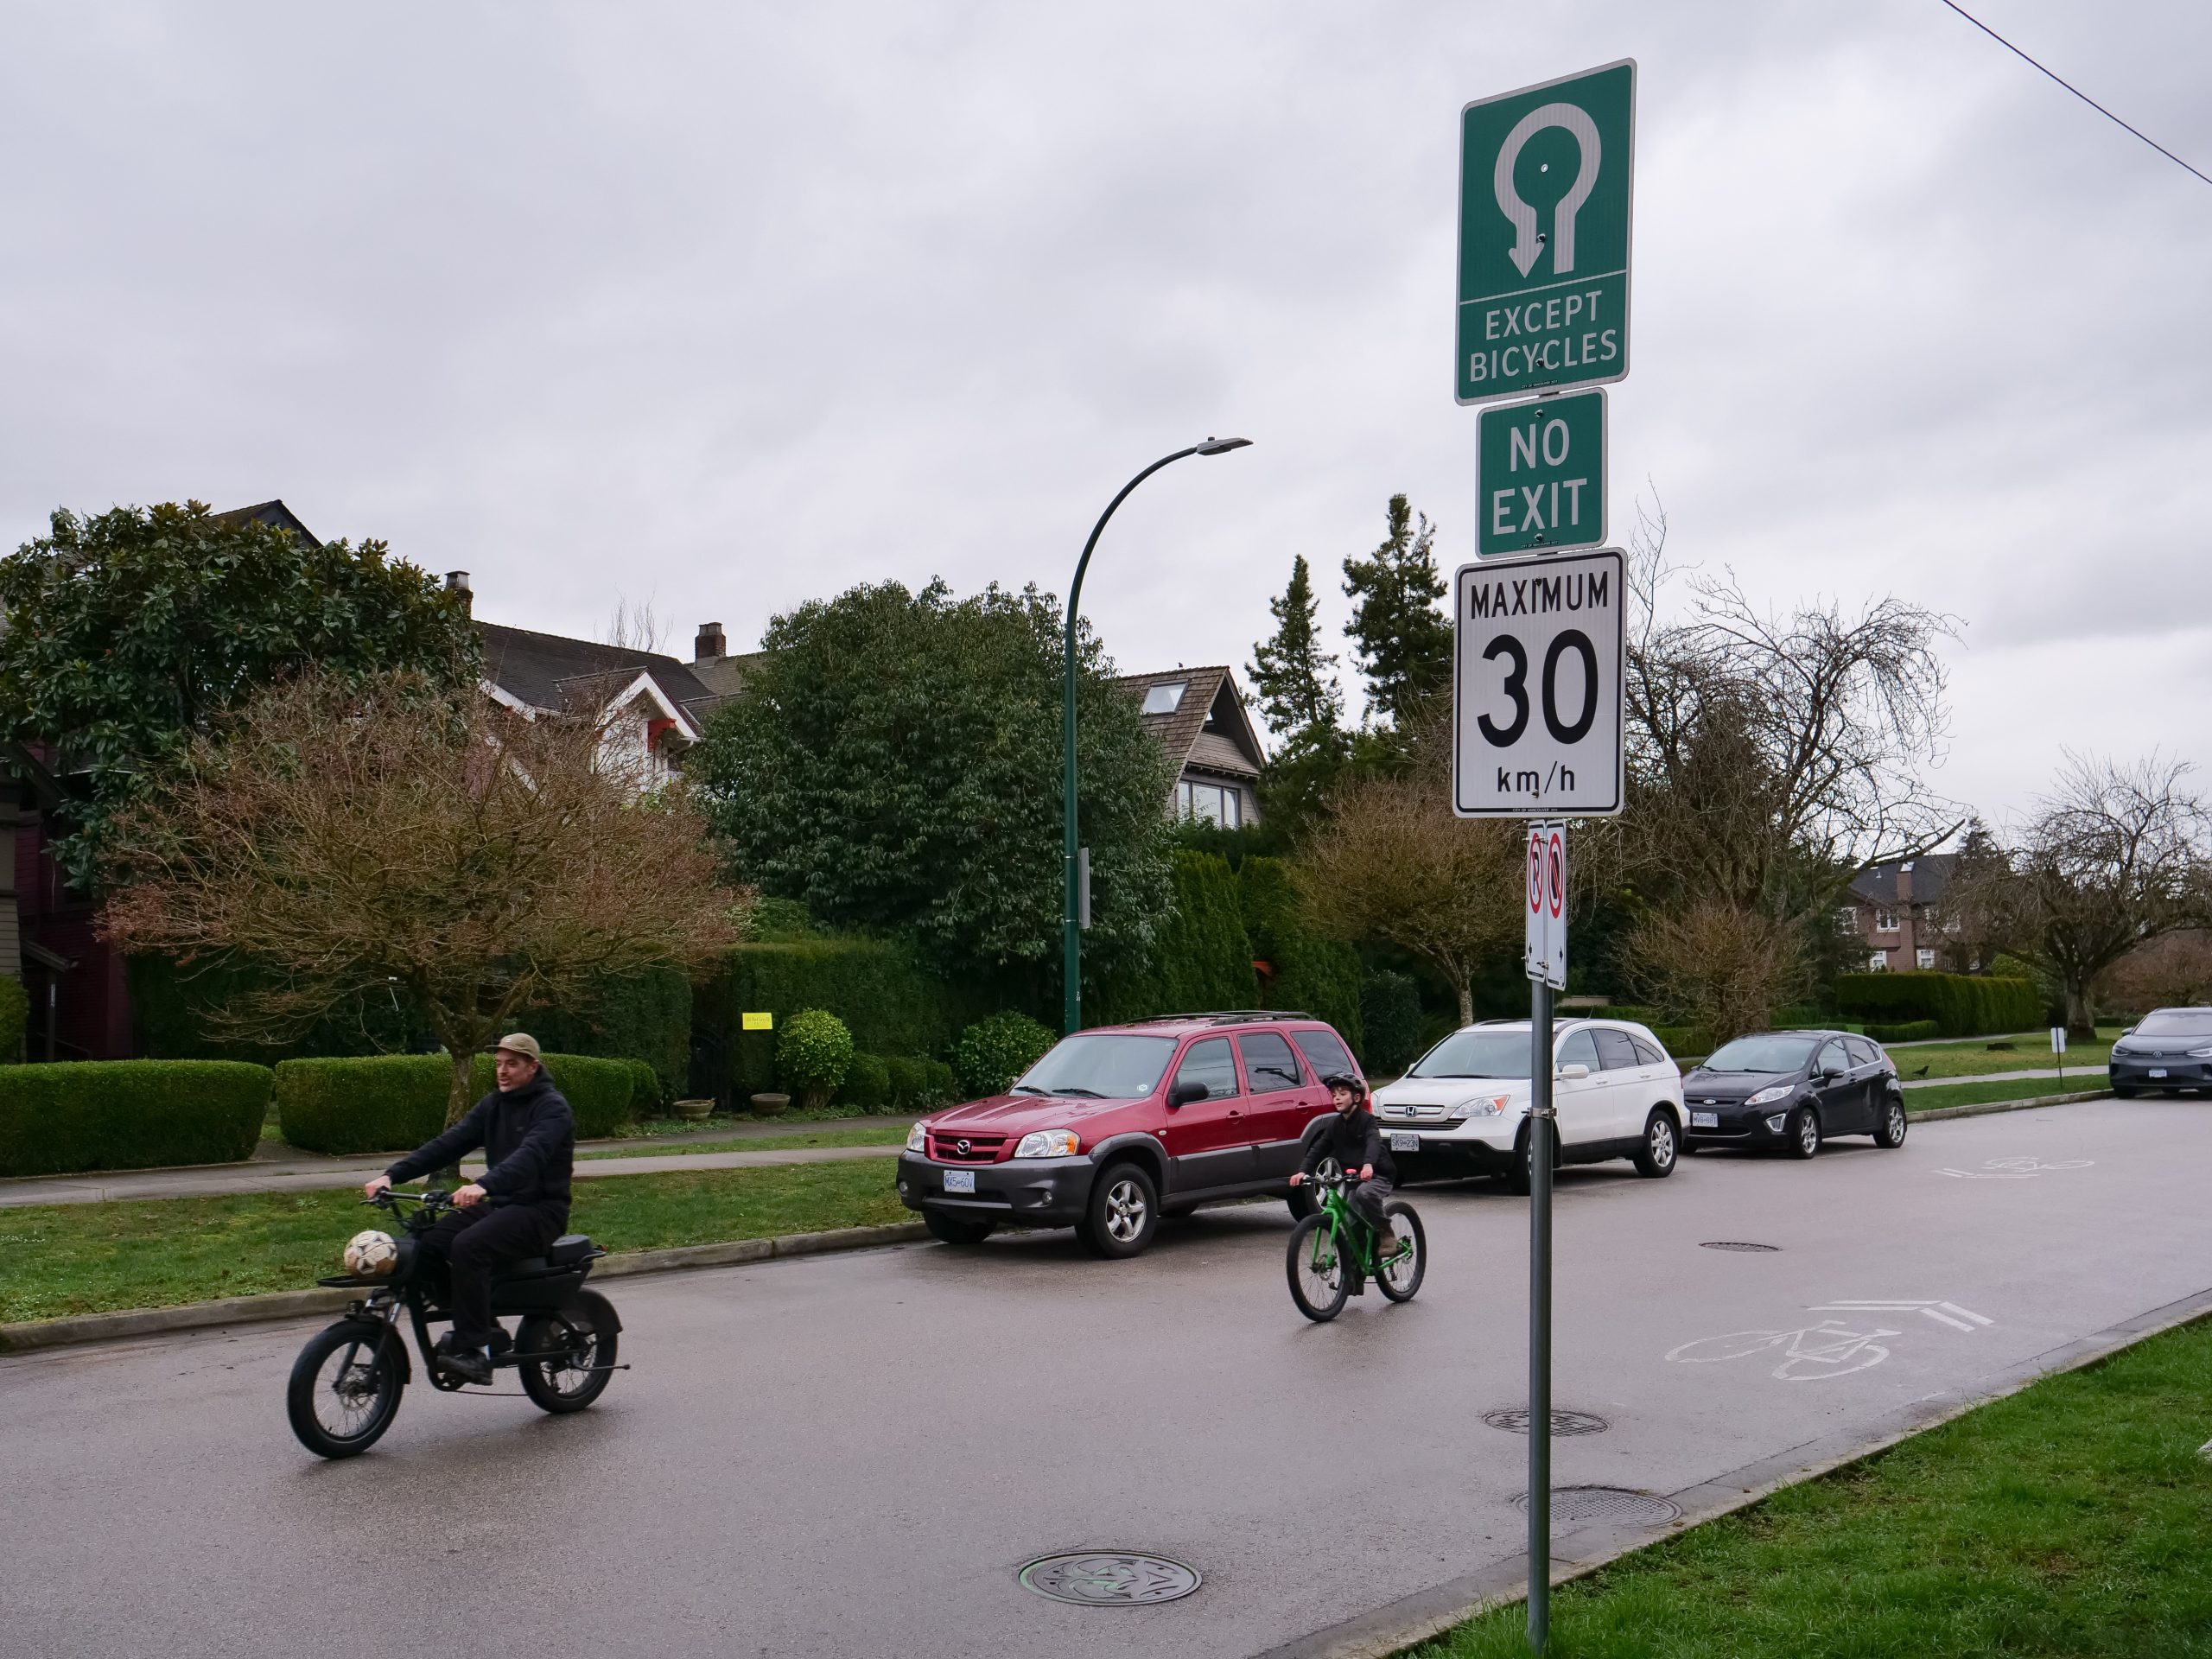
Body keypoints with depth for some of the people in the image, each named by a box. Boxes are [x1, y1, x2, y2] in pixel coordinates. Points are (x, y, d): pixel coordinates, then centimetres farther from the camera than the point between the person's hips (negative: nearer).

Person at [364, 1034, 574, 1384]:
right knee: (428, 1241, -13)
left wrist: (483, 1185, -45)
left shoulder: (552, 1107, -9)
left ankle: (475, 1349, -26)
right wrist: (392, 1175, -9)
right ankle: (482, 1328, -4)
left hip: (541, 1209, -8)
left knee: (468, 1246, -30)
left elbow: (530, 1155, -28)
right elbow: (449, 1143, 4)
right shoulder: (494, 1104, 15)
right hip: (500, 1204, 8)